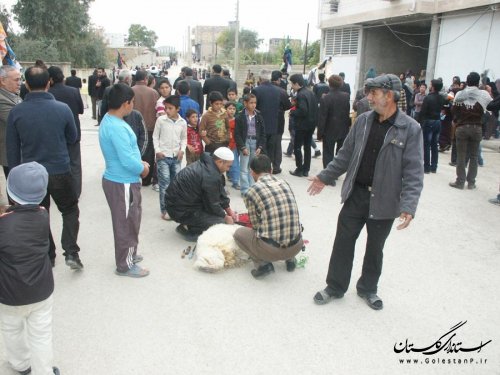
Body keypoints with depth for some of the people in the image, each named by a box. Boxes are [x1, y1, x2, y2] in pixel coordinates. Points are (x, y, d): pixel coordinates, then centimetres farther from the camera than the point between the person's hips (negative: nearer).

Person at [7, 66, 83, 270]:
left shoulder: (16, 112, -9)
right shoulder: (62, 108, -11)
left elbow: (12, 148, -2)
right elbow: (72, 138, 4)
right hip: (60, 171, -1)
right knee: (70, 210, 16)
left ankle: (47, 257, 26)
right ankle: (71, 253, 4)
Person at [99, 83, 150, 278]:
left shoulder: (109, 120, 7)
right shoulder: (117, 127, -26)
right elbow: (127, 161, -28)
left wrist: (139, 162, 7)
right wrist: (143, 169, -10)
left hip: (116, 179, 10)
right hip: (123, 183, -10)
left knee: (130, 221, 24)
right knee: (126, 224, 5)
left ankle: (129, 253, 41)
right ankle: (125, 265, 20)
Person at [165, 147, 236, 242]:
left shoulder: (206, 163, 4)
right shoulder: (210, 176, -26)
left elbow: (220, 191, 14)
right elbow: (212, 205, -14)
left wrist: (229, 210, 17)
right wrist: (225, 217, 2)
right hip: (182, 211, -10)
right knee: (221, 222, -10)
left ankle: (191, 223, 14)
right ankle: (189, 230, 1)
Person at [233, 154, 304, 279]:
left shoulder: (252, 191, -5)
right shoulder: (285, 183, 8)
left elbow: (256, 225, 2)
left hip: (270, 249, -5)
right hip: (296, 246, 5)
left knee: (239, 233, 21)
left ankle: (263, 264, 4)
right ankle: (290, 258, 19)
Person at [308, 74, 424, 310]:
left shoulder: (410, 129, -12)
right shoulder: (363, 120, 1)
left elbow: (413, 172, -15)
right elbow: (346, 154, 10)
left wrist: (408, 206, -24)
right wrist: (325, 177, 11)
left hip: (384, 200, -3)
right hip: (355, 194, 3)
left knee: (375, 248, 15)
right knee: (343, 242, 9)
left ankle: (368, 289, 37)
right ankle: (335, 287, 27)